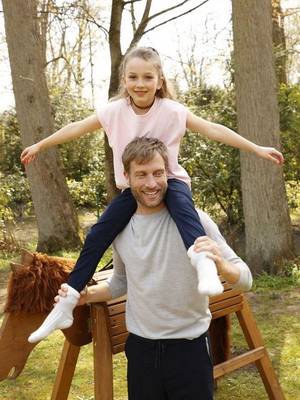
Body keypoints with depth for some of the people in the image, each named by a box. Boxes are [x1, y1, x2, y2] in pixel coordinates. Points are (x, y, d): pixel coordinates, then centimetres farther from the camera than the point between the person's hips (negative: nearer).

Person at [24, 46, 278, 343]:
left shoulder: (172, 111, -13)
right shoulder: (115, 111, -5)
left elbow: (213, 130, -14)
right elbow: (77, 129, 7)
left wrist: (256, 148, -17)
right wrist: (40, 145, 15)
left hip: (169, 180, -3)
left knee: (181, 203, -40)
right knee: (97, 236, -10)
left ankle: (205, 265, -57)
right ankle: (65, 306, -4)